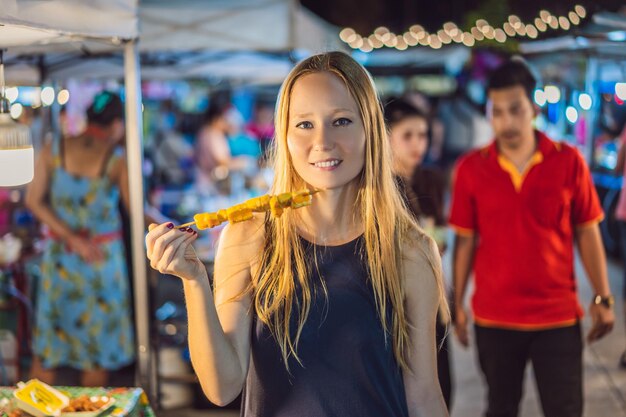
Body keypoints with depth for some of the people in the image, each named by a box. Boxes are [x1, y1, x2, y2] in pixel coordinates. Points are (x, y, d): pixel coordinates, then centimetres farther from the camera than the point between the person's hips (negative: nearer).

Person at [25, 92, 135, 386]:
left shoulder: (52, 152, -5)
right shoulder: (117, 161, -13)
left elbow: (34, 201, -7)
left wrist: (70, 237, -6)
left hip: (59, 252, 3)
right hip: (103, 255, -3)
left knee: (47, 339, 13)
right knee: (99, 339, 13)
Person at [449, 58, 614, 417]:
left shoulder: (568, 162, -5)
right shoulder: (471, 168, -4)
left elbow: (587, 233, 1)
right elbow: (465, 240, 3)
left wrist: (603, 298, 0)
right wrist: (457, 304, 4)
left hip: (558, 315, 0)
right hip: (494, 317, 1)